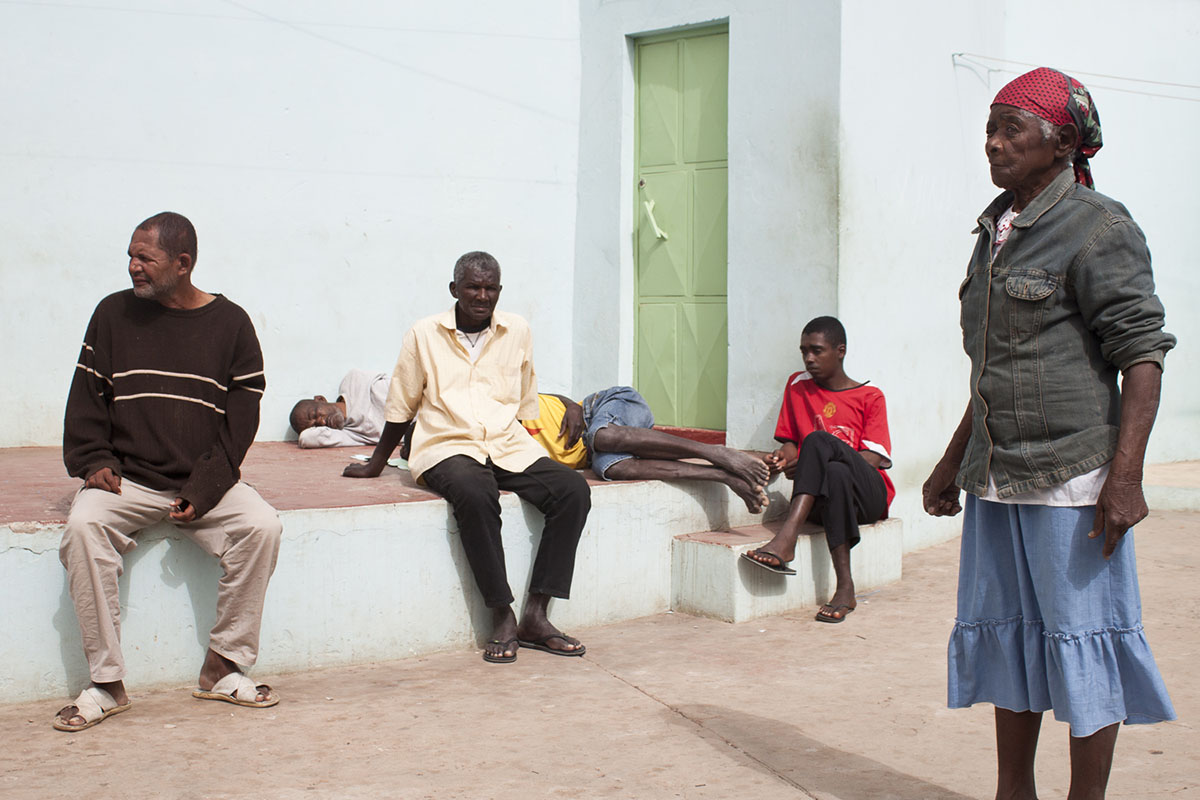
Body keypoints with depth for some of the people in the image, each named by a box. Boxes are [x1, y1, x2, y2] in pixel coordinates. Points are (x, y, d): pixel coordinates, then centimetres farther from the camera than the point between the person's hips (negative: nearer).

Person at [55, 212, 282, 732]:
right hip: (125, 479, 0)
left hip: (206, 481, 0)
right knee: (83, 525, -30)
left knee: (261, 526, -27)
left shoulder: (229, 323, 3)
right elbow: (86, 397, 9)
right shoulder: (113, 314, 7)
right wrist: (94, 460, -9)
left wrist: (205, 487, -12)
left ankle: (223, 668, -12)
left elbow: (241, 416, 0)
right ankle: (106, 682, -22)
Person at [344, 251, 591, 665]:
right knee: (475, 494, -38)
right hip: (448, 447, -4)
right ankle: (502, 616, -28)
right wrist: (375, 465, 18)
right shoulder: (424, 335, 4)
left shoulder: (518, 332, 11)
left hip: (509, 448, 4)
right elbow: (401, 409, 13)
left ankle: (535, 616, -22)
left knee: (573, 490, -23)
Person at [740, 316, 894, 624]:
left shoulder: (870, 397, 6)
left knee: (819, 440, -32)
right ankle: (844, 587, -48)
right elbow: (791, 442, 17)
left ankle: (785, 539, -47)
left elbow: (872, 459, -5)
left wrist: (806, 462, -17)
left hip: (867, 494, -2)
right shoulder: (797, 386, 18)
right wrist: (785, 456, -10)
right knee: (837, 475, -37)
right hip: (820, 498, 2)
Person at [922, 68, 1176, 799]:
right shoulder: (997, 232, 14)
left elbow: (1143, 354, -14)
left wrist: (1125, 476, -22)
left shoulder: (1098, 228, -9)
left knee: (1080, 638, 0)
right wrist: (954, 462, 21)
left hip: (1071, 478, -8)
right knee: (1006, 634, 13)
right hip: (997, 477, 8)